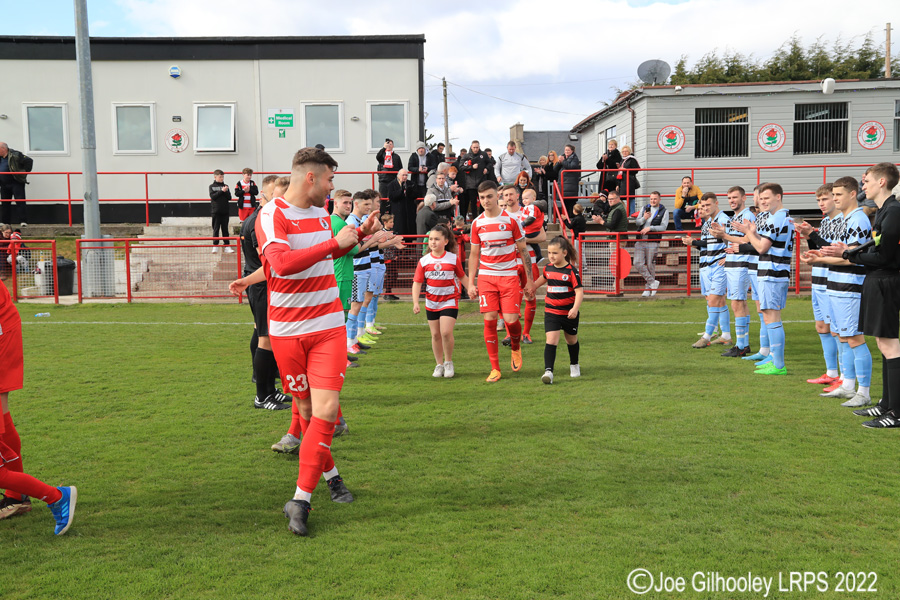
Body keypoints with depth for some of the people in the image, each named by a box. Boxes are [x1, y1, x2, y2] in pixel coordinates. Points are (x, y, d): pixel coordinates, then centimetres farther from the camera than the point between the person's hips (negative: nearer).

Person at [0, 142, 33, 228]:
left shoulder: (15, 156, -10)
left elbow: (29, 161, -12)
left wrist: (25, 172, -9)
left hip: (16, 183, -7)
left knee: (20, 201, -10)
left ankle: (23, 221, -11)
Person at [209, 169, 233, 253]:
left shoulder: (225, 186, 9)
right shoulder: (212, 186, 3)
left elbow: (229, 198, 5)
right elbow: (213, 196, -9)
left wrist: (226, 191, -13)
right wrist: (221, 191, -15)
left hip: (225, 211, 2)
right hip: (216, 211, -2)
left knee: (225, 229, 6)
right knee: (216, 229, 2)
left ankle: (227, 246, 7)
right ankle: (215, 246, 7)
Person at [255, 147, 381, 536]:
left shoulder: (319, 213, 12)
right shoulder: (271, 215, -10)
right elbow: (283, 262, -29)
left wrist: (359, 234, 21)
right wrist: (335, 242, -23)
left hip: (328, 327, 5)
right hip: (287, 331, -4)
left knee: (326, 407, -9)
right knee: (306, 408, 8)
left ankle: (301, 500, -2)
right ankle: (330, 474, 33)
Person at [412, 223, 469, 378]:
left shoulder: (454, 258, -6)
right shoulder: (424, 261, -3)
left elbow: (462, 277, 7)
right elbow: (417, 282, -4)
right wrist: (415, 303, -13)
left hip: (450, 301, -3)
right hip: (431, 303, 3)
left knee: (446, 332, -16)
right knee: (435, 335, 10)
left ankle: (448, 362, 6)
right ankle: (439, 365, 25)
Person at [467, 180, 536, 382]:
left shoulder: (510, 220, -1)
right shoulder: (477, 223, 6)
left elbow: (523, 251, 4)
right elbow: (474, 254, 13)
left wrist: (530, 280, 1)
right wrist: (471, 283, 7)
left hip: (509, 276, -2)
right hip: (486, 277, 2)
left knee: (511, 320, -10)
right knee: (489, 320, -5)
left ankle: (516, 347, 25)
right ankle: (495, 368, 5)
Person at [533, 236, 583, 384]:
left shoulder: (571, 271, -14)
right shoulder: (548, 268, 2)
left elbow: (579, 292, -18)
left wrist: (575, 308, -32)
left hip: (569, 313, -2)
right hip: (551, 312, 2)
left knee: (572, 340, 18)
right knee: (551, 340, -15)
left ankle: (574, 365, 43)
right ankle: (548, 371, -20)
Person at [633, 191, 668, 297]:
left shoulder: (664, 212, 4)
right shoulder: (645, 208, 16)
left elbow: (663, 227, -6)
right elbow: (636, 222, 11)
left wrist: (650, 228, -17)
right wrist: (644, 218, -9)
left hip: (652, 242, -4)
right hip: (640, 241, 4)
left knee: (650, 265, 0)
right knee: (637, 263, -7)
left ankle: (648, 289, 14)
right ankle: (652, 282, 6)